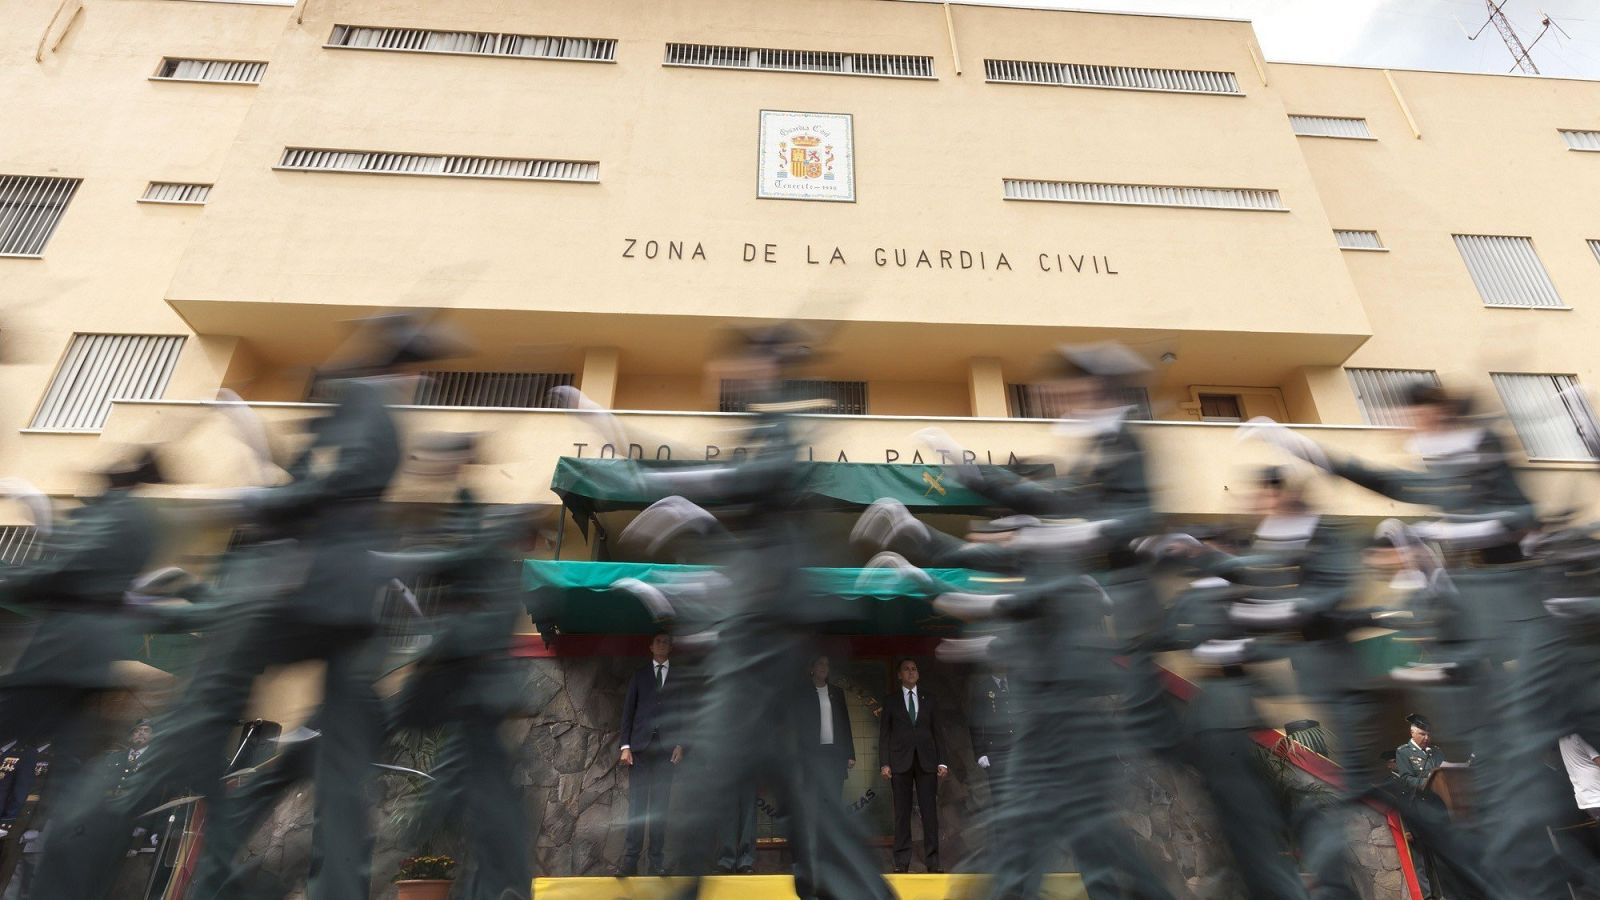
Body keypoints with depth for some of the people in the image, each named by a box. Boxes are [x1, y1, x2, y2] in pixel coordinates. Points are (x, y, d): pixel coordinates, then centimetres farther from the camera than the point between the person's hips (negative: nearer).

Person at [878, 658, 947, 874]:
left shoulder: (929, 701, 12)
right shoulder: (891, 702, 6)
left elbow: (937, 733, 11)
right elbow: (884, 735, 4)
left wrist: (942, 762, 2)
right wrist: (885, 763, -5)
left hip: (927, 761, 1)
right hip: (900, 762, -1)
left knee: (930, 812, -1)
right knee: (902, 813, 2)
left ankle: (932, 861, 6)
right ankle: (902, 862, 8)